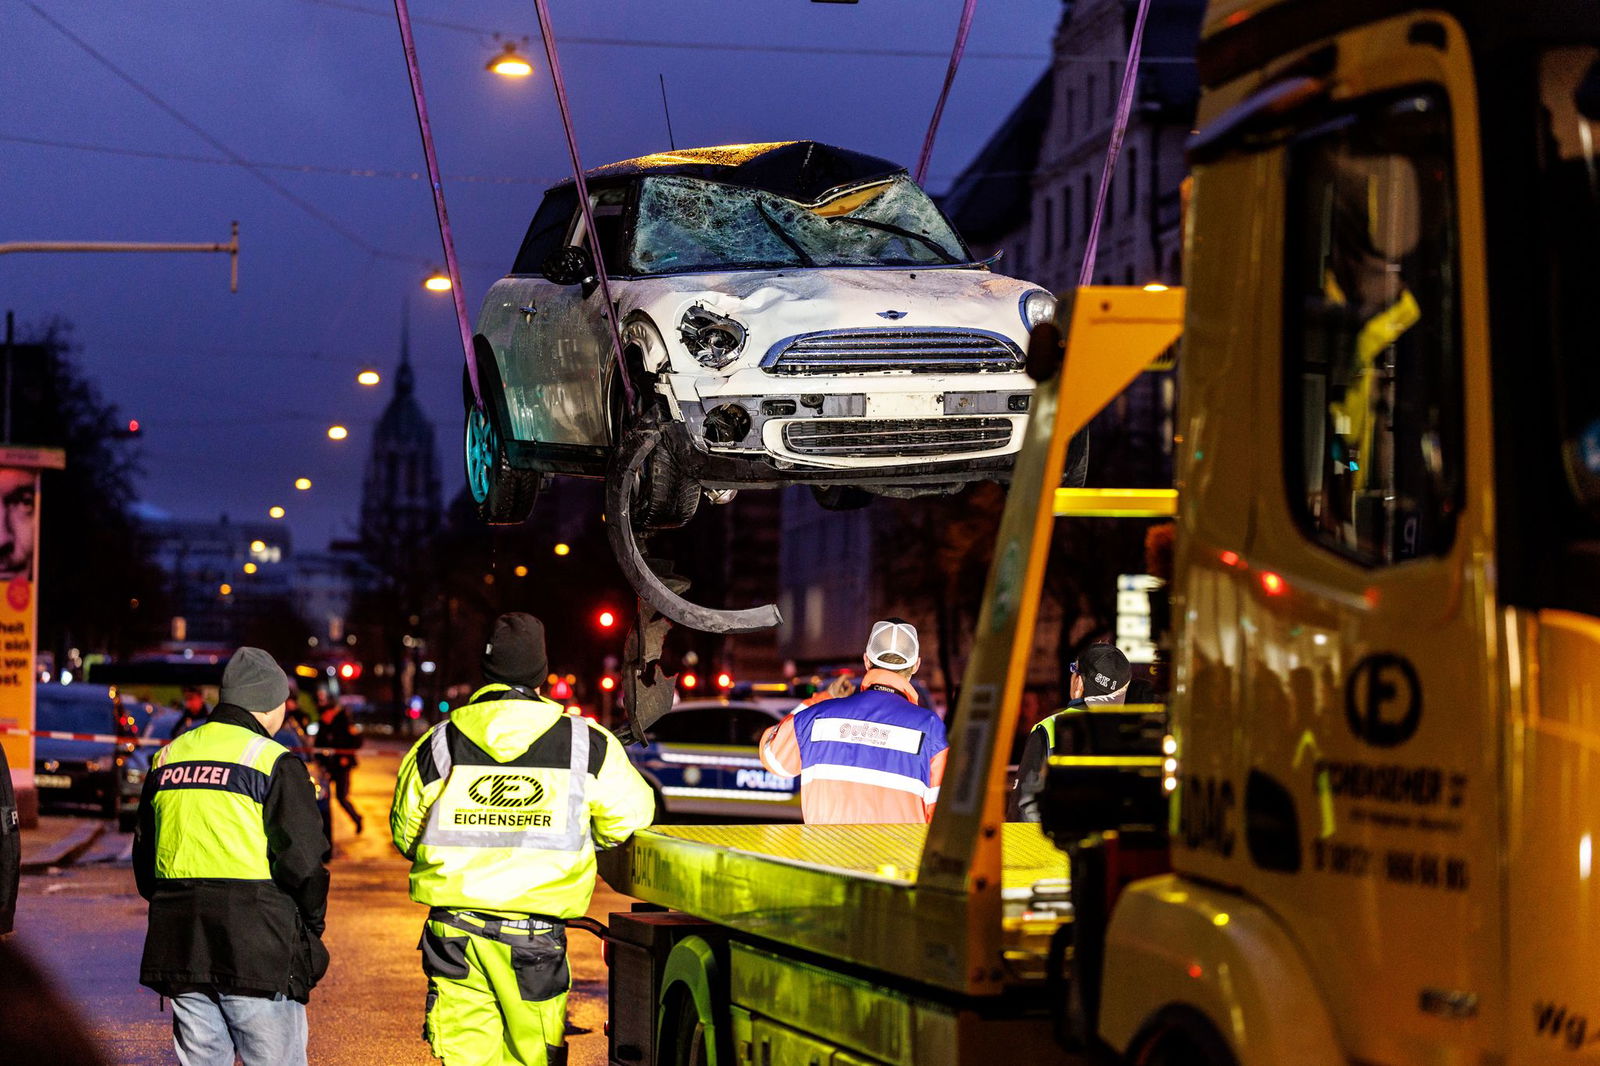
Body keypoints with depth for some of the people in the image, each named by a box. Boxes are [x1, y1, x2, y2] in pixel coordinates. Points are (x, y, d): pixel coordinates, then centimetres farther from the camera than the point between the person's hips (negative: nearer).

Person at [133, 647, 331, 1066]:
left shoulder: (167, 759, 13)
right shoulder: (273, 763, -8)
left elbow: (144, 858, 18)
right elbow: (302, 860, -12)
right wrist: (311, 927, 3)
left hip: (179, 951, 6)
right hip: (258, 952, -6)